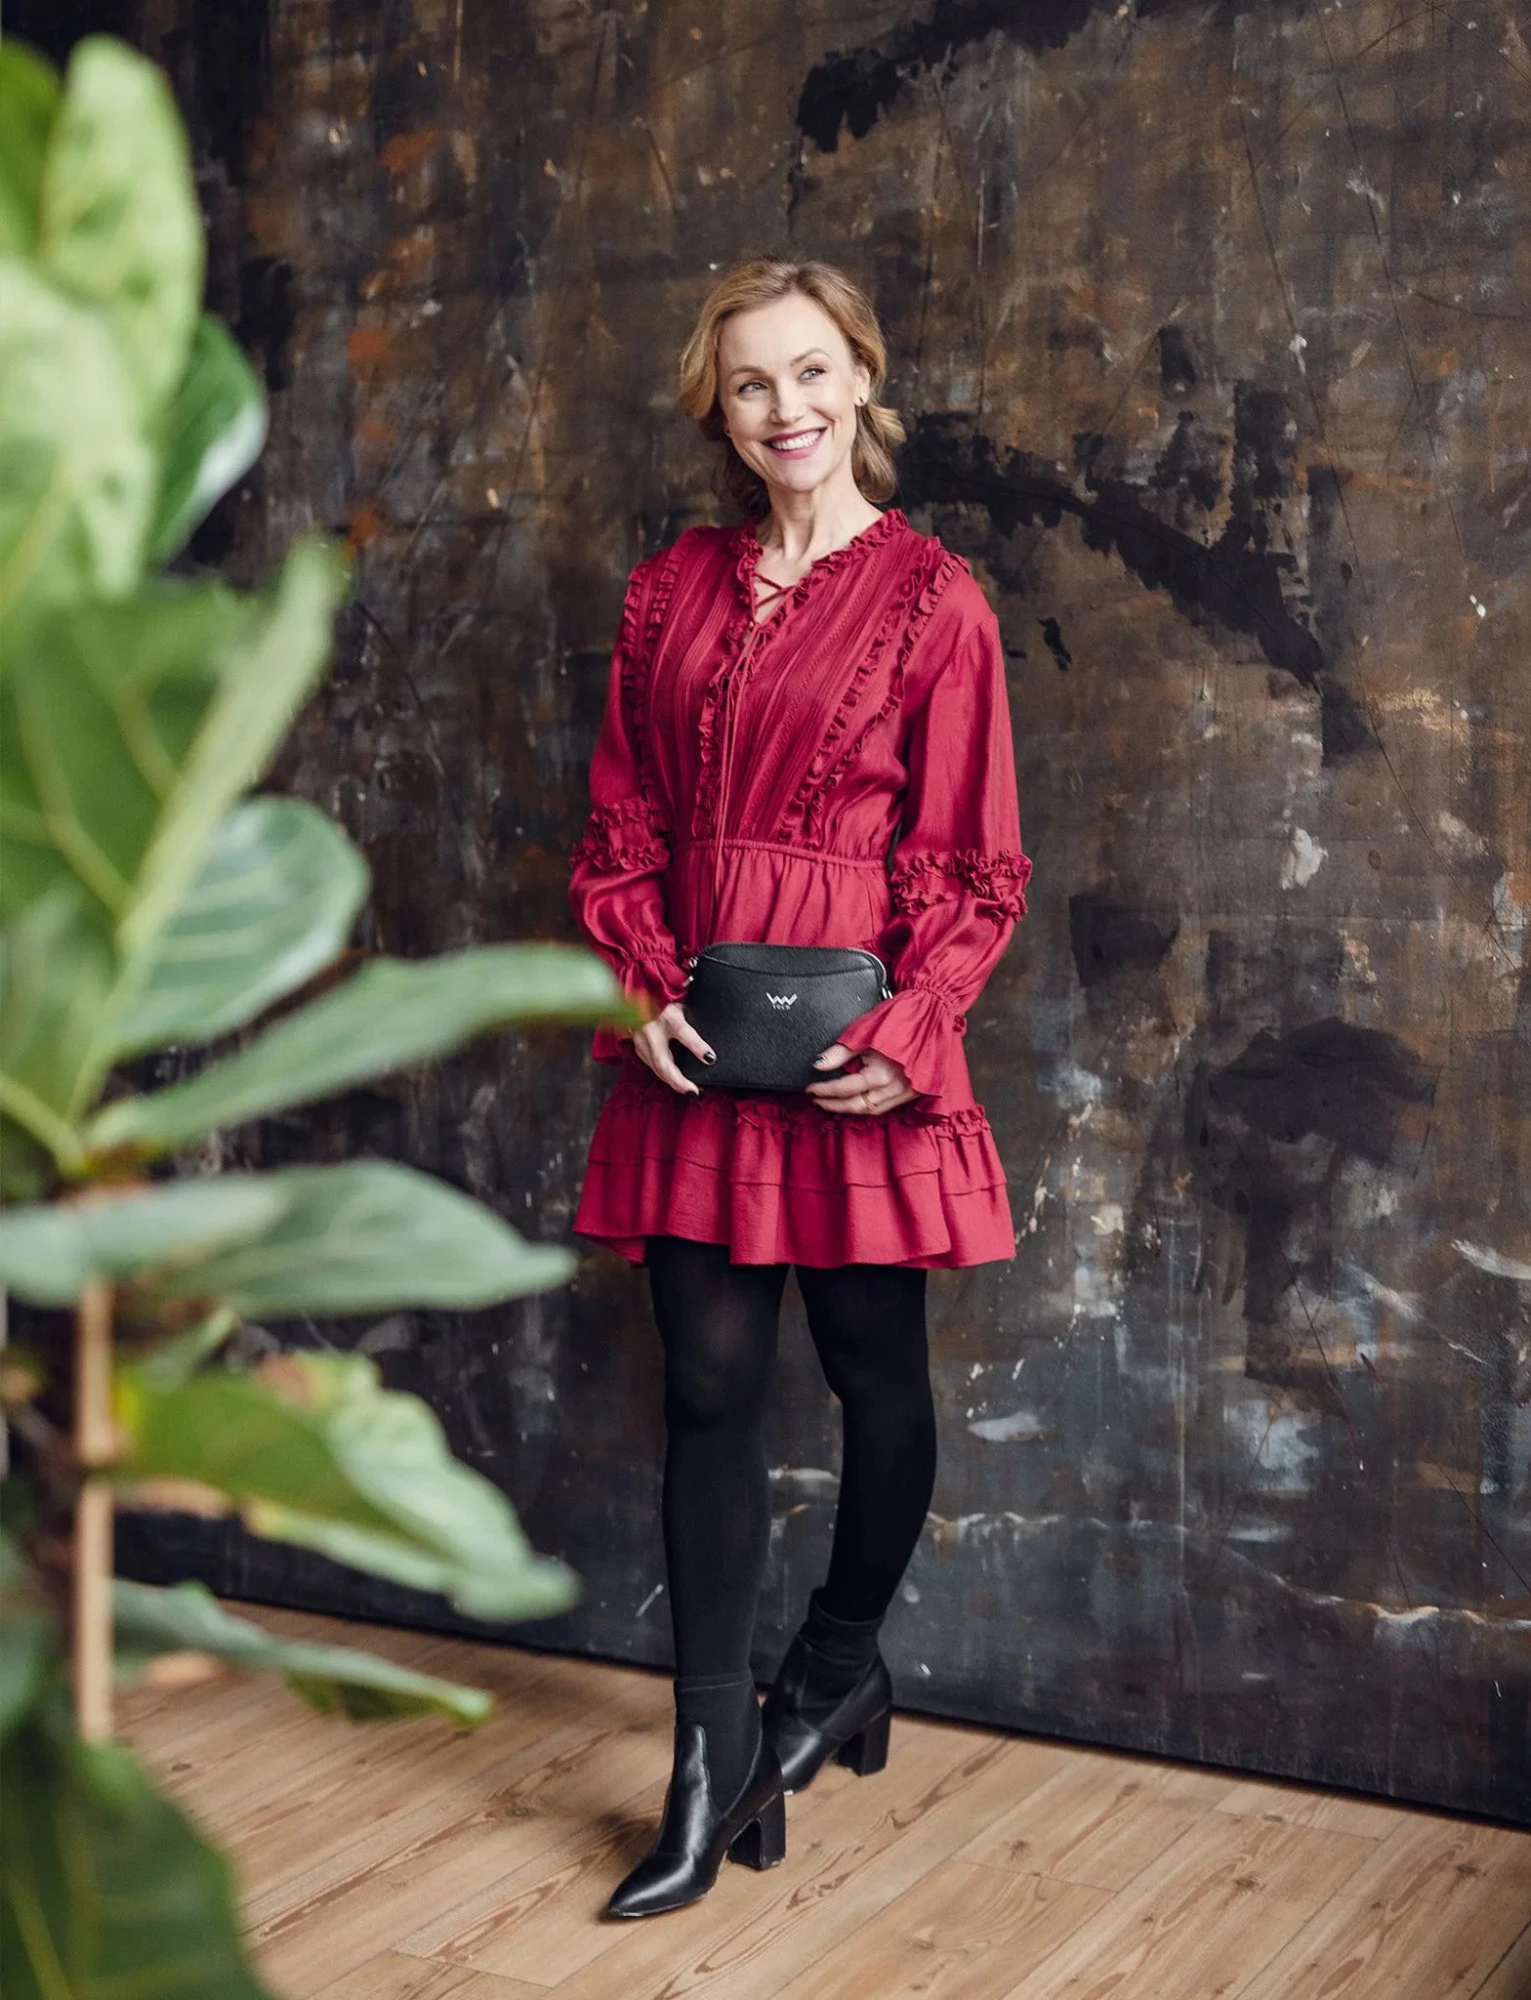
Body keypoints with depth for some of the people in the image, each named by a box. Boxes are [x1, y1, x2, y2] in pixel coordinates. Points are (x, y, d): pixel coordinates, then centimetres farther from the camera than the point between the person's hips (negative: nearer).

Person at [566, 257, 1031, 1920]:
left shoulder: (931, 598, -2)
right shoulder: (670, 592, 9)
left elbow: (971, 862, -3)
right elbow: (619, 826, 9)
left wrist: (907, 1030, -16)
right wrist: (640, 990, -6)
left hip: (860, 1043, -3)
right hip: (693, 1038, 3)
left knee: (874, 1367, 10)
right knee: (710, 1383, 2)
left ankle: (839, 1666, 36)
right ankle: (716, 1767, 9)